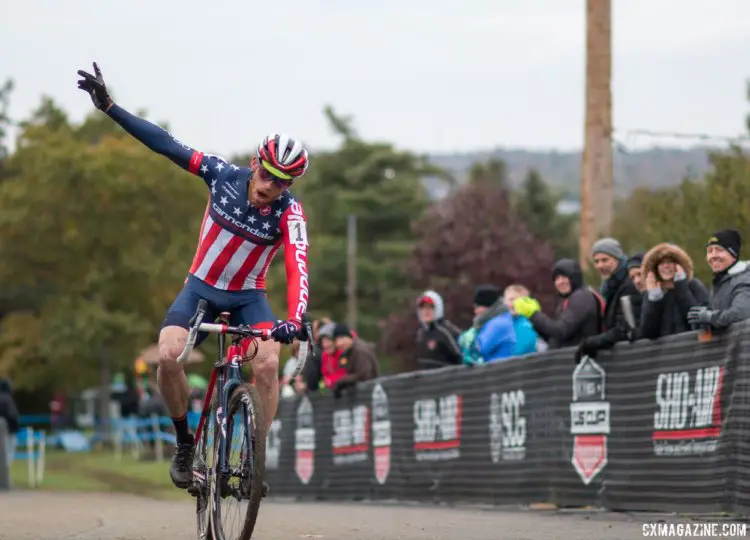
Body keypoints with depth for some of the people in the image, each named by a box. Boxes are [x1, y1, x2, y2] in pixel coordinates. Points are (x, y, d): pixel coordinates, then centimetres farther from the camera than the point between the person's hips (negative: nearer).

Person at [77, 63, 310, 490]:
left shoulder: (290, 213, -21)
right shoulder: (224, 174, -15)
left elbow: (297, 269, -34)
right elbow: (167, 145, -12)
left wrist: (295, 319, -52)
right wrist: (109, 106, -16)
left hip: (248, 295, -1)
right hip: (201, 287, 1)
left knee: (268, 363, -28)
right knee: (168, 355, -24)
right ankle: (185, 441, -3)